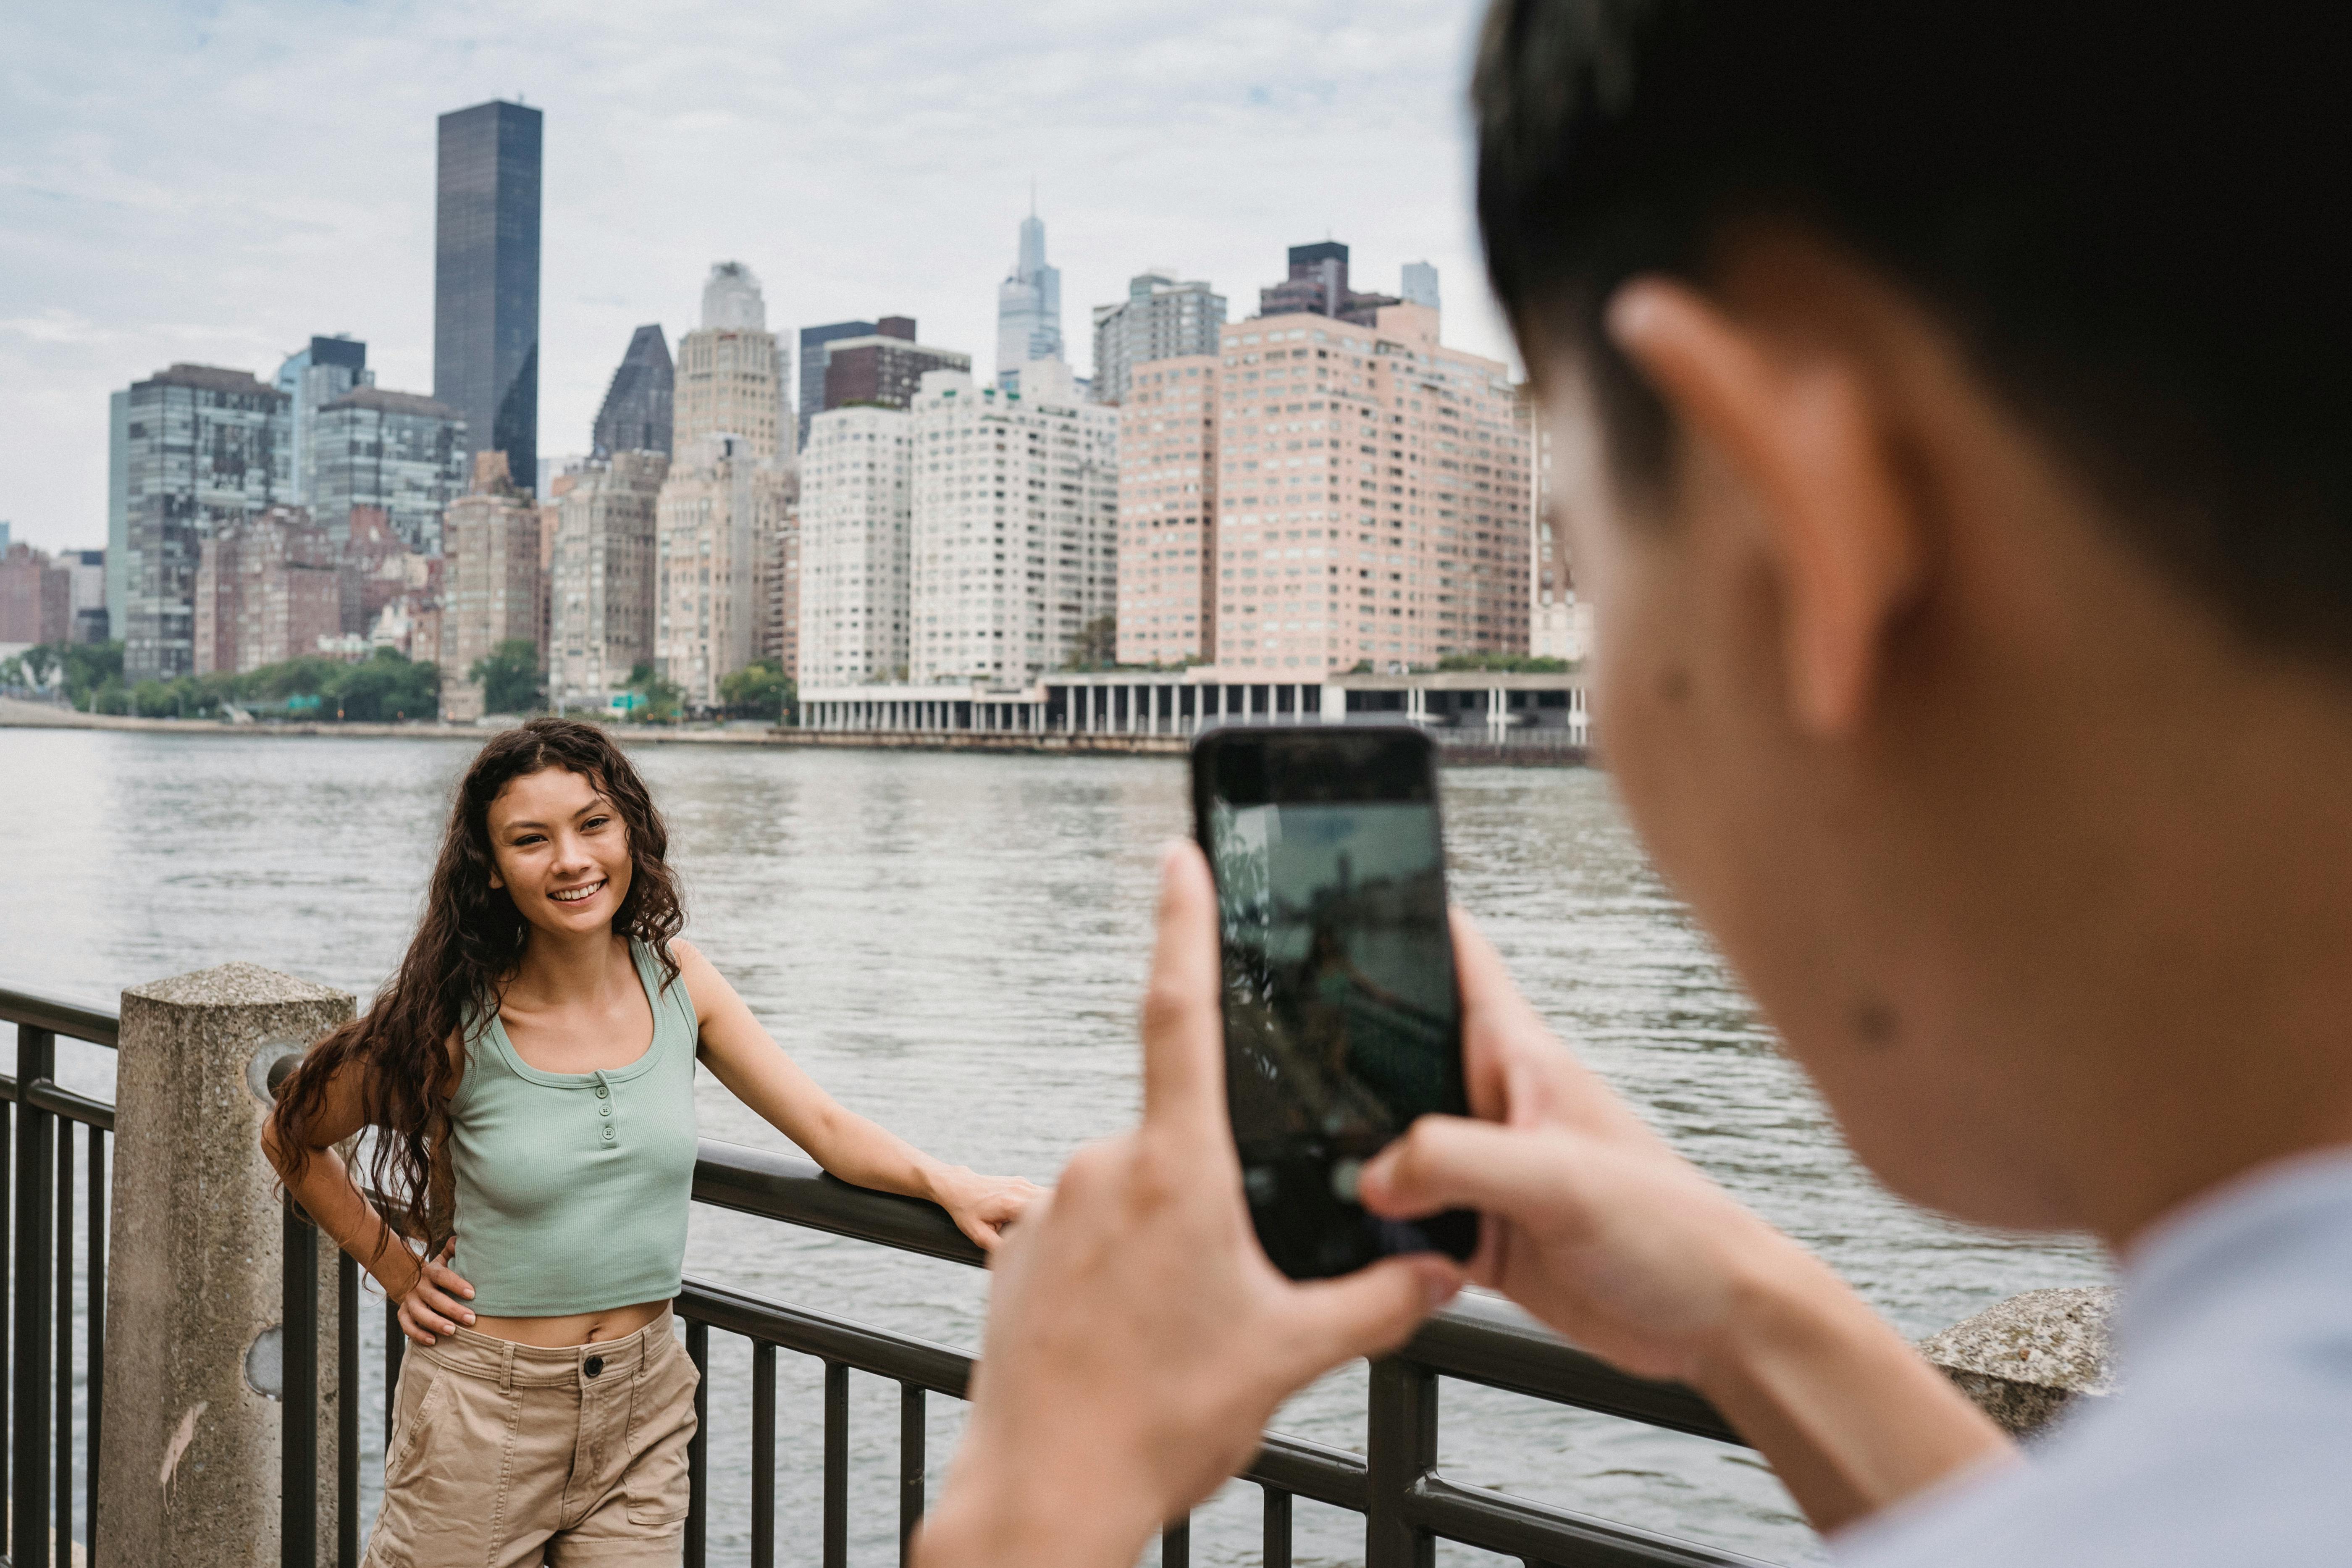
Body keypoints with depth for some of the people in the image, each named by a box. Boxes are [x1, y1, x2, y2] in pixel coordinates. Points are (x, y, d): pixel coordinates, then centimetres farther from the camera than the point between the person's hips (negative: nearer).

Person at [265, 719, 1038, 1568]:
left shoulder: (676, 978, -3)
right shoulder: (457, 1023, -12)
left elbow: (825, 1126, -4)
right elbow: (292, 1139, 3)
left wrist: (943, 1181, -20)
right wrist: (399, 1273, -1)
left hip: (644, 1409, 3)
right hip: (487, 1413, -2)